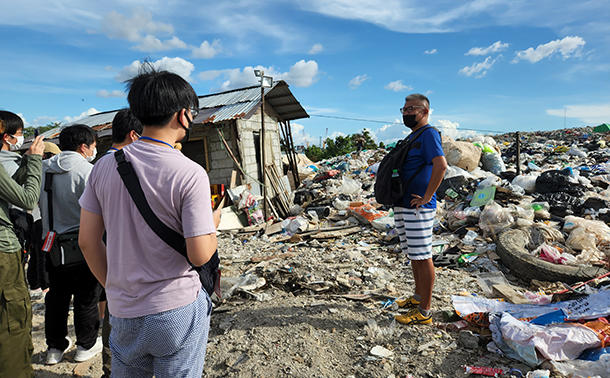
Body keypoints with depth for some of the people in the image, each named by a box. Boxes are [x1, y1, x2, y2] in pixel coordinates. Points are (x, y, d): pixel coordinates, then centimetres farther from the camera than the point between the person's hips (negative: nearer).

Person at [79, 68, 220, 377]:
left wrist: (112, 286, 15)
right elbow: (200, 255, -20)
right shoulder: (190, 173, -19)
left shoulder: (105, 166, -3)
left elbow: (88, 241, 2)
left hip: (122, 311, 5)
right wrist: (213, 223, 0)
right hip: (176, 310, -4)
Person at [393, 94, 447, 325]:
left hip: (418, 208, -10)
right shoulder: (412, 137, 18)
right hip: (403, 206, 10)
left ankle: (424, 312, 6)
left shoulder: (429, 134, -11)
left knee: (422, 257, -3)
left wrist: (426, 197, -24)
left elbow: (441, 165, -27)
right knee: (413, 255, 18)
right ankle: (418, 297, 33)